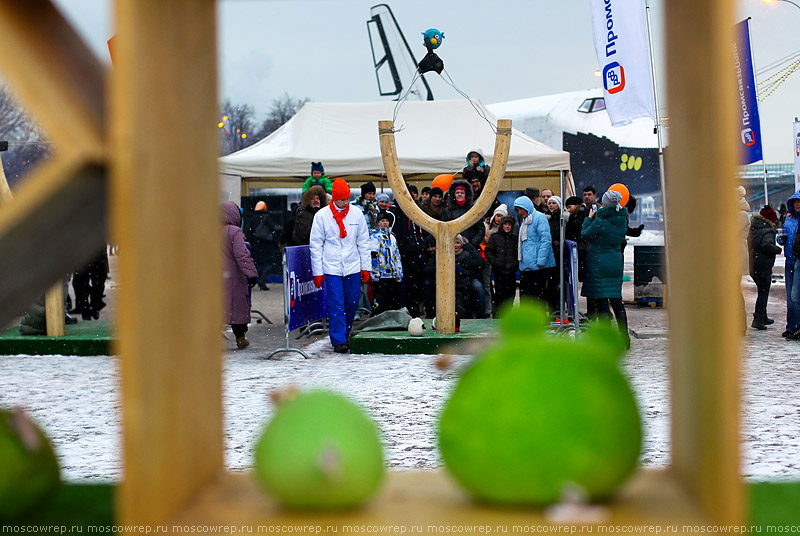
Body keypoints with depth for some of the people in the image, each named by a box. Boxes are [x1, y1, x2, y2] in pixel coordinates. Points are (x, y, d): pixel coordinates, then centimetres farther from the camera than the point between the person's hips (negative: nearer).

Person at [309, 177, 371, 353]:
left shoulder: (356, 214, 4)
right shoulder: (322, 216, -3)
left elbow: (363, 242, 11)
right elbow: (316, 245, 1)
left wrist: (366, 267, 8)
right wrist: (317, 272, -3)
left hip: (353, 267, 3)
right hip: (331, 268, -3)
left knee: (351, 303, 7)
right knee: (335, 304, -8)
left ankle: (345, 336, 23)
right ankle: (338, 341, -7)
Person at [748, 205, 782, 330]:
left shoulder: (753, 229, 10)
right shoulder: (768, 231, -15)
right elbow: (767, 245, -29)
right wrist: (777, 249, -14)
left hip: (753, 266, 8)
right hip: (763, 267, -8)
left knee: (762, 291, 20)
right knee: (763, 293, -2)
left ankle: (763, 317, 28)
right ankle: (758, 320, -6)